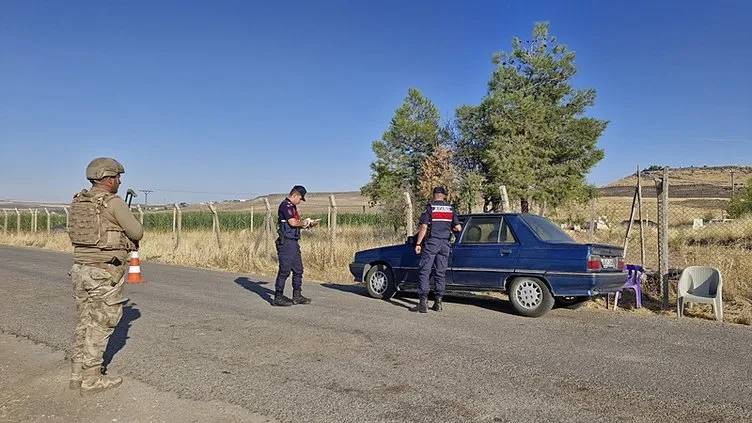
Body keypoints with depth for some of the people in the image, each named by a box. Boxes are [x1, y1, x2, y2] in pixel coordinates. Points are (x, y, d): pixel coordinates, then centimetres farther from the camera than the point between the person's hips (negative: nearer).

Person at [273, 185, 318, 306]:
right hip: (286, 243, -10)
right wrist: (304, 222, -6)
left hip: (294, 242, 10)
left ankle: (297, 296, 20)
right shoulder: (285, 205, -12)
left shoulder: (292, 206, 19)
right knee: (284, 270, -7)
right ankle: (278, 298, 0)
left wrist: (308, 224, 9)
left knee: (298, 270, 13)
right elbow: (293, 223, -22)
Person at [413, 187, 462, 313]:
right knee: (441, 273, 10)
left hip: (432, 242, -4)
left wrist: (418, 243, -4)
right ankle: (438, 302, 13)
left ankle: (423, 301, -10)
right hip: (445, 244, 4)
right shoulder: (450, 209, 9)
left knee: (424, 271, -2)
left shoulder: (430, 207, -2)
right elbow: (458, 228, 6)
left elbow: (424, 227, -8)